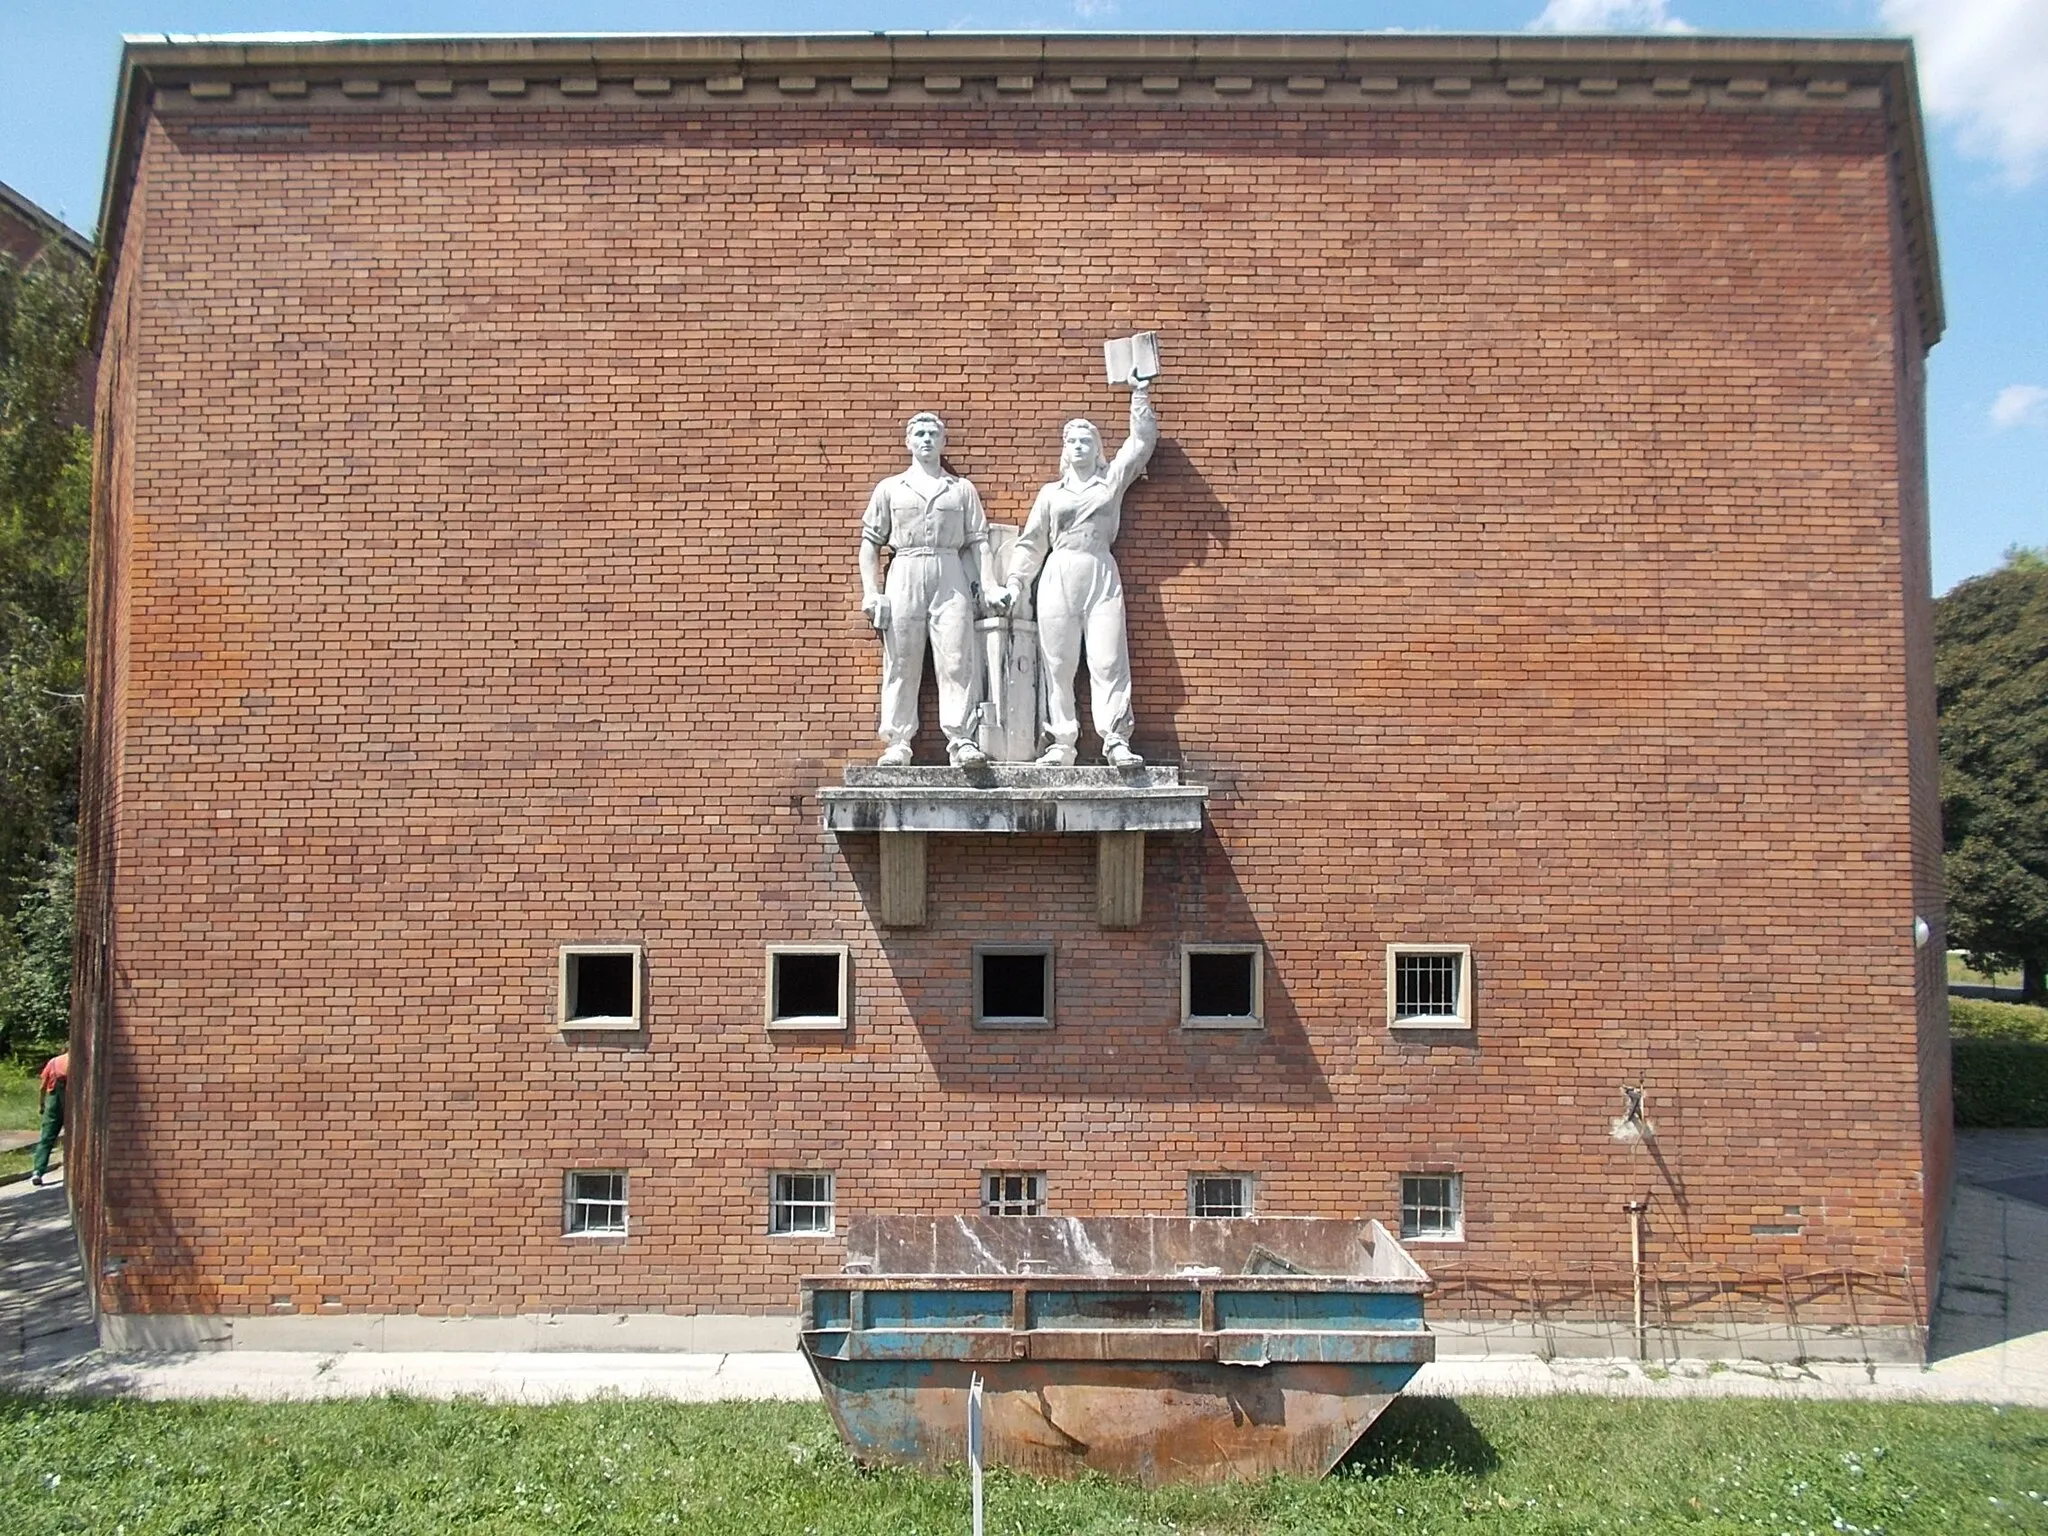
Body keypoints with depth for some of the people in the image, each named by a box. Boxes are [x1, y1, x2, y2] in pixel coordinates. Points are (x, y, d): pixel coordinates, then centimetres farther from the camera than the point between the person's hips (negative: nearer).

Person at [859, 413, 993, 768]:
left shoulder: (963, 489, 17)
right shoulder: (889, 488, 16)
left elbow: (978, 541, 12)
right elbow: (870, 542, 12)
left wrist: (985, 586, -1)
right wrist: (870, 591, 1)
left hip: (951, 576, 0)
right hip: (904, 575, 0)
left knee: (957, 660, -9)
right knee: (900, 662, -2)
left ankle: (961, 739, -11)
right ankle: (897, 743, 0)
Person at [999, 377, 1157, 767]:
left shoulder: (1112, 480, 17)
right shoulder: (1051, 493, 19)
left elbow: (1142, 441, 14)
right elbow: (1031, 542, 15)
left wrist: (1140, 396, 12)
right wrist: (1016, 582, 6)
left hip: (1102, 577, -1)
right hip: (1058, 577, 1)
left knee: (1109, 662, -10)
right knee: (1058, 665, -2)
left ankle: (1116, 740, -14)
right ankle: (1061, 743, 0)